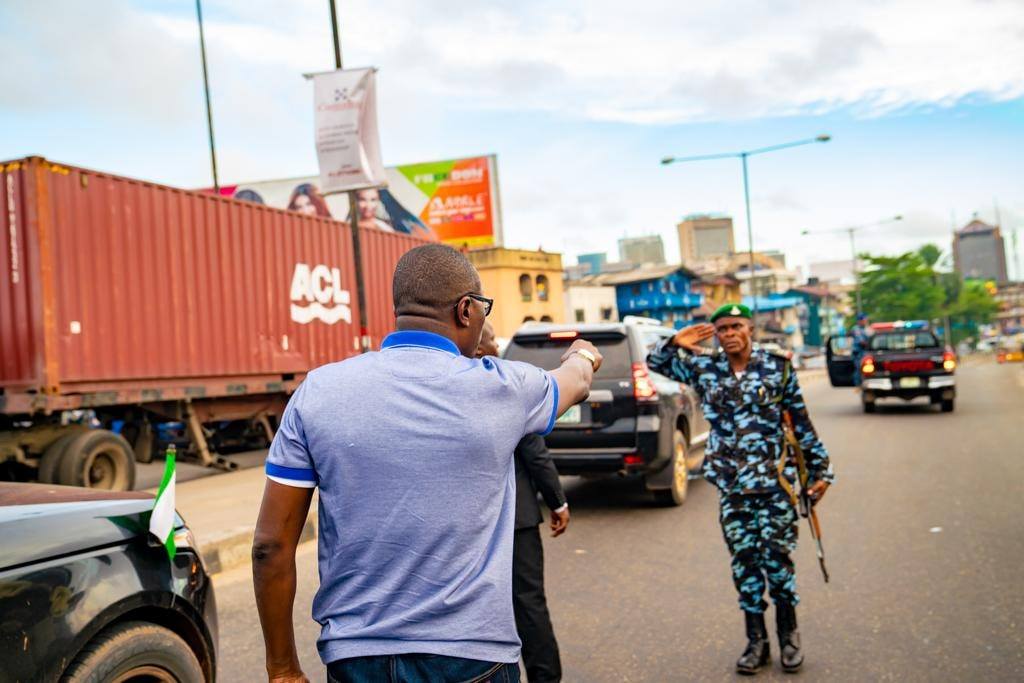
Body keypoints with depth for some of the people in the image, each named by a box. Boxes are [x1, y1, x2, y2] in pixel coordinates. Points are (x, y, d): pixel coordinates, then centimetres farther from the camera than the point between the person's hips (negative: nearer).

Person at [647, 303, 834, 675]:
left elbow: (802, 423, 2)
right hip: (731, 484, 2)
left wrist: (820, 470, 3)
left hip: (775, 481, -2)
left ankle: (789, 635, 21)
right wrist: (675, 343, -6)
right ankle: (756, 641, 20)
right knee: (744, 562, 8)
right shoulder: (703, 369, 3)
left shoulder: (777, 367, -2)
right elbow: (656, 363, 13)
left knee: (777, 558, 0)